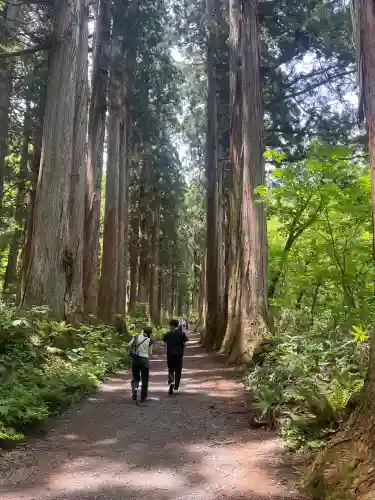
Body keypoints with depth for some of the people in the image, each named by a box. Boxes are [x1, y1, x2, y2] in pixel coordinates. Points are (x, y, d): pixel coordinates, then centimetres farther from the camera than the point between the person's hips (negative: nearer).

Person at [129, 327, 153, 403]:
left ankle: (134, 388, -13)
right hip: (145, 360, -2)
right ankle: (143, 397, 14)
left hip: (136, 359, 2)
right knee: (144, 380, 12)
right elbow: (150, 353, 0)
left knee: (136, 378, 16)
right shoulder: (150, 340, -4)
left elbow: (129, 345, -1)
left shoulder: (137, 337, 0)